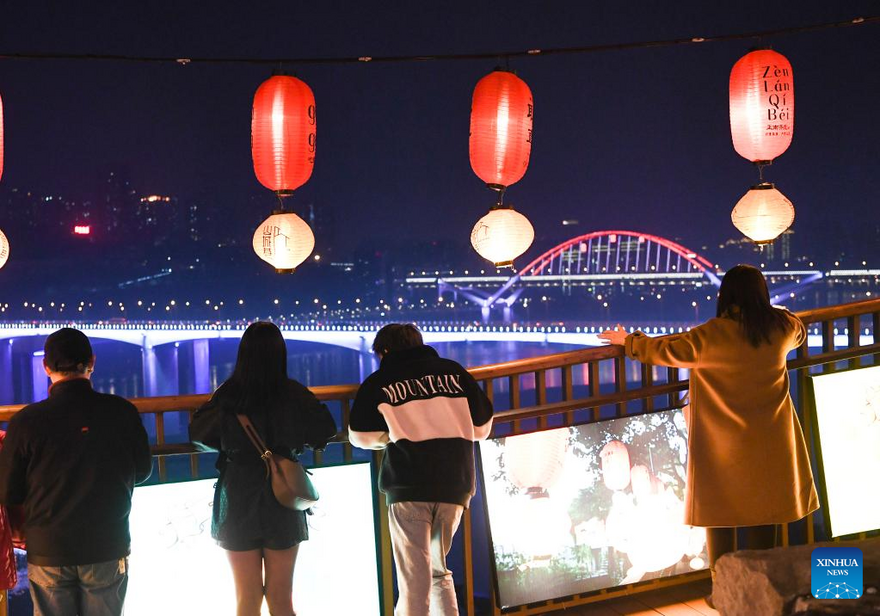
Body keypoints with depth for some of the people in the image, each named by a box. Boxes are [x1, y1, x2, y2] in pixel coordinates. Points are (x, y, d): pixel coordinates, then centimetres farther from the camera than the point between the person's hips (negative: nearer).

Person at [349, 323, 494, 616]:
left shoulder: (379, 382, 4)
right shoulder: (452, 371, 10)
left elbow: (362, 436, 6)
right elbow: (482, 425, 12)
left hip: (408, 486, -3)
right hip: (456, 484, 3)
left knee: (414, 579, -1)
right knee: (439, 570, 18)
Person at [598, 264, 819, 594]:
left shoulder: (710, 336, -16)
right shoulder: (782, 327, -4)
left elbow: (663, 350, -12)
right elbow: (799, 332, 20)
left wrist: (627, 341, 4)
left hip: (722, 445, -3)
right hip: (767, 444, 4)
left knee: (720, 513, 7)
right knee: (763, 510, 13)